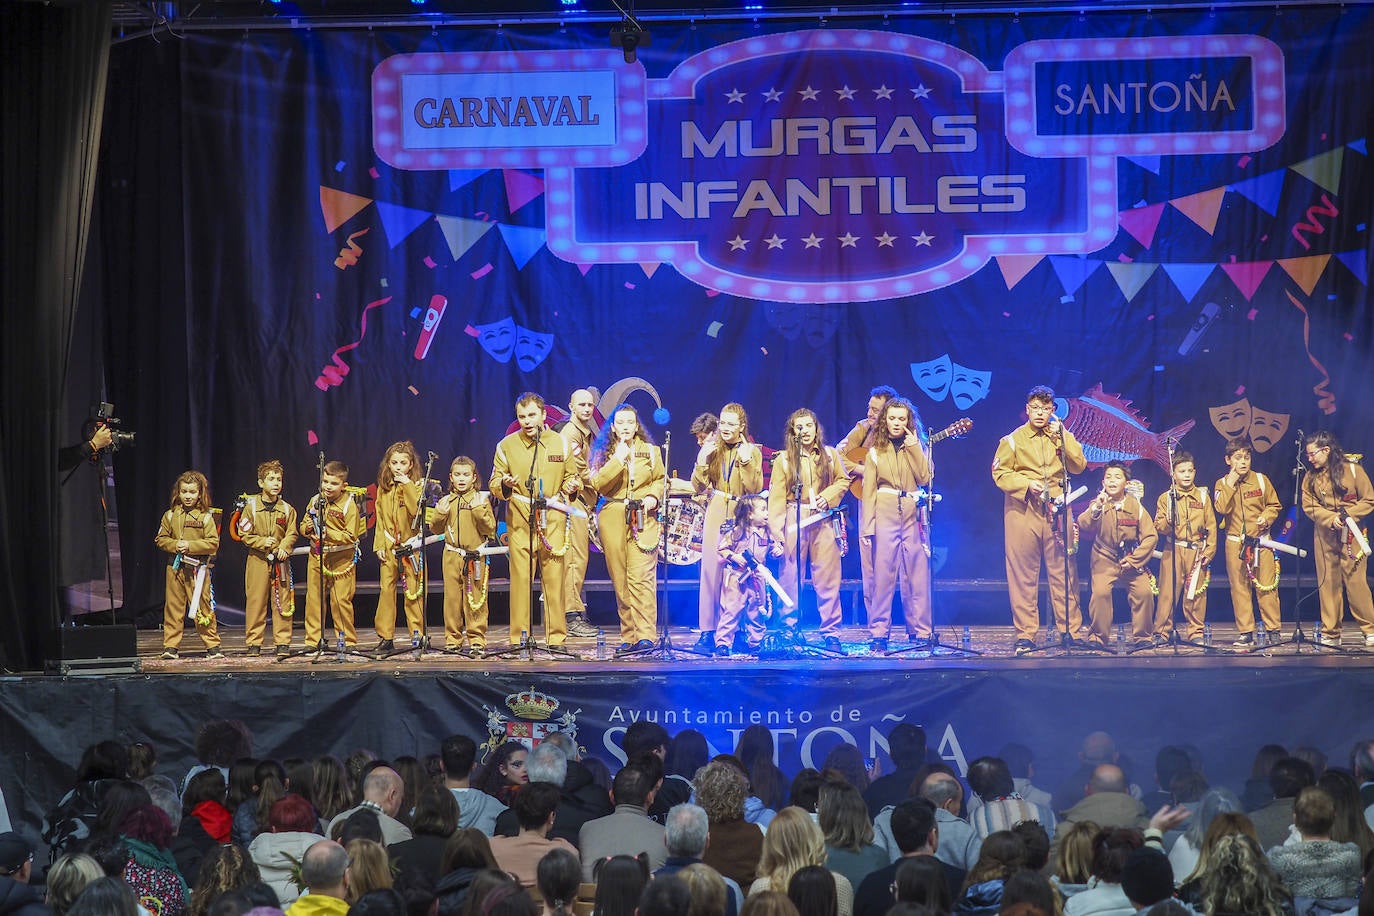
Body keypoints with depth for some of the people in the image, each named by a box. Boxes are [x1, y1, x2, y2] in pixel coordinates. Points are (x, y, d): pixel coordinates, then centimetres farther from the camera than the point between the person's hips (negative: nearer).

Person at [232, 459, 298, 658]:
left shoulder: (287, 509, 5)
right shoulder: (250, 507, 0)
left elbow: (292, 534, 5)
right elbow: (244, 535, 0)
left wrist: (285, 547, -14)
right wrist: (262, 542, -14)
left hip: (280, 562, 1)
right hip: (257, 561, -1)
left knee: (282, 602, 2)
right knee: (255, 602, 0)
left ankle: (283, 643, 9)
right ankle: (254, 643, 7)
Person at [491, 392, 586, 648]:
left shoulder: (561, 443, 9)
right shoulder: (506, 445, 6)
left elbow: (570, 476, 17)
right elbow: (494, 482, 10)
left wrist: (572, 486, -6)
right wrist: (505, 485, -13)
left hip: (553, 520, 1)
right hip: (519, 521, -1)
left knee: (554, 576, -3)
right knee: (520, 577, -6)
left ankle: (556, 637, 4)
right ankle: (519, 638, -1)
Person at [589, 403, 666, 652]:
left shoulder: (650, 451, 13)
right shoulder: (603, 453, 10)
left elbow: (660, 480, 18)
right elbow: (597, 484, -4)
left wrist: (653, 496, -2)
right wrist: (617, 459, -11)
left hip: (643, 519, -1)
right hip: (613, 520, 1)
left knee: (641, 578, -14)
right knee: (620, 582, 1)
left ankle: (645, 636, -17)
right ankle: (628, 636, 6)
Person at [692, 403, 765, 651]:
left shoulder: (752, 452, 5)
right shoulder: (712, 449, 10)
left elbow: (755, 488, -6)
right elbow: (698, 487, 4)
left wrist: (746, 460, -15)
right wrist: (703, 460, -10)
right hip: (715, 516, 1)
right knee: (711, 570, -6)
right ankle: (707, 631, -4)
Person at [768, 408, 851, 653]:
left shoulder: (830, 455, 9)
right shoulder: (783, 459, 3)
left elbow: (843, 480, 15)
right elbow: (776, 497, -1)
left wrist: (828, 496, -5)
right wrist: (776, 533, -8)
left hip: (824, 521, 1)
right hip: (794, 521, -1)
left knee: (827, 578, -1)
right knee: (790, 577, 1)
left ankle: (831, 633, 4)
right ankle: (788, 631, 9)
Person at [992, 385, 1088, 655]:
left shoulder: (1062, 437, 13)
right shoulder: (1013, 439, 5)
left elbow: (1079, 466, 1)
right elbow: (1000, 473, 0)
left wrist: (1061, 437, -8)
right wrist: (1027, 484, -13)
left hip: (1056, 511, 2)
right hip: (1023, 512, -2)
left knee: (1064, 573, 0)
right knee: (1023, 575, -2)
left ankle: (1072, 631, 4)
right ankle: (1025, 635, 2)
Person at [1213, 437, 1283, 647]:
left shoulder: (1261, 480, 6)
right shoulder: (1222, 484, 5)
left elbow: (1274, 506, 11)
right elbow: (1222, 509, -11)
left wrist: (1266, 517, -8)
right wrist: (1230, 484, -12)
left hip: (1261, 541, 0)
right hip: (1235, 543, 0)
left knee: (1267, 586, -2)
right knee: (1240, 588, 0)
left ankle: (1273, 629, 6)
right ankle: (1246, 632, 5)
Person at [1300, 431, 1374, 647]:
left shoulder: (1353, 470, -2)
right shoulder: (1311, 477, 7)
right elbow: (1309, 506, 2)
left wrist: (1348, 514, -15)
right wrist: (1331, 518, -14)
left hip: (1352, 535, -3)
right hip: (1324, 536, 3)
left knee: (1356, 581, -7)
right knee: (1327, 583, 3)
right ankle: (1330, 633, 10)